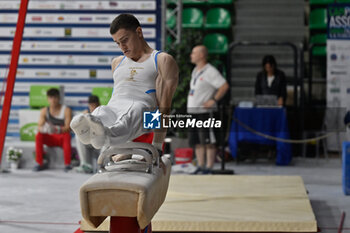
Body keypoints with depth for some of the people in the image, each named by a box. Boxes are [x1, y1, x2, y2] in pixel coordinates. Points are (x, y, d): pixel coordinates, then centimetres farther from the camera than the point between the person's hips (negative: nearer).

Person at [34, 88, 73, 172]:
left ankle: (67, 164, -37)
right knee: (39, 135, -25)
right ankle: (40, 163, -20)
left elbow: (68, 128, -18)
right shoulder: (44, 111, 0)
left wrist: (57, 129, -38)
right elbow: (39, 126, -7)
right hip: (50, 138, 3)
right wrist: (44, 128, -33)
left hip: (62, 137, -3)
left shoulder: (66, 110, -9)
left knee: (67, 135, -36)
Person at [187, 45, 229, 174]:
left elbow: (224, 86, -17)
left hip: (205, 111, -9)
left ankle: (209, 168, -4)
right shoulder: (195, 71, 18)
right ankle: (200, 167, 15)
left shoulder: (210, 71, -10)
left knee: (208, 142, -6)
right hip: (193, 111, 9)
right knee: (197, 142, 9)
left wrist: (214, 100, -17)